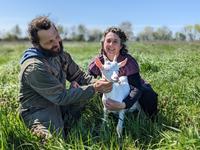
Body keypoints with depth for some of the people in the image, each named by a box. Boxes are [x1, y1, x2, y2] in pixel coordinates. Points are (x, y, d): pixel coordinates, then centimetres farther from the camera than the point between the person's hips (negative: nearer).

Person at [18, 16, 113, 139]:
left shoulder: (61, 54, 0)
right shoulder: (34, 68, -26)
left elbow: (79, 75, 5)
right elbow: (61, 97, -25)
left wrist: (96, 82, -16)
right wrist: (94, 88, -24)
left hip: (59, 103, 8)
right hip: (38, 111, -8)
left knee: (88, 89, -7)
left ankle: (65, 122, -2)